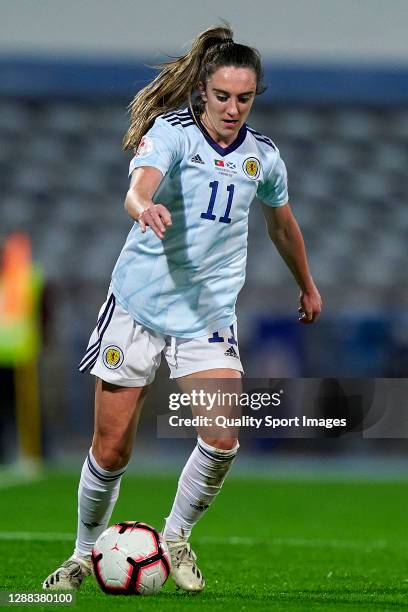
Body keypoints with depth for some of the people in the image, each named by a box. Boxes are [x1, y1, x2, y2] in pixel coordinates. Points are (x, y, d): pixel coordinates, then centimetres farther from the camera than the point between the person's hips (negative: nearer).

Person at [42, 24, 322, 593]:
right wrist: (145, 207, -56)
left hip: (209, 313, 3)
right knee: (111, 450, 1)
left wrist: (307, 285, 35)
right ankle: (86, 553, 26)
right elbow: (138, 189, -32)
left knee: (223, 441, -16)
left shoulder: (263, 154, 2)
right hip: (139, 305, -3)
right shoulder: (172, 130, -12)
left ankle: (176, 538, 9)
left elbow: (281, 222, 23)